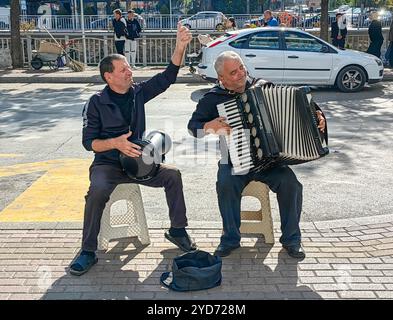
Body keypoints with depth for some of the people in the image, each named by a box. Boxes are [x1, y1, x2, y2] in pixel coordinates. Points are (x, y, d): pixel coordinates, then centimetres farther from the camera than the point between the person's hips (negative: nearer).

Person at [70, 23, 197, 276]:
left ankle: (177, 230, 1)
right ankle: (88, 252, -18)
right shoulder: (97, 103, -6)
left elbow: (168, 77, -6)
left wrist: (181, 47, -18)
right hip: (107, 163, -3)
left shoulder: (138, 93, 4)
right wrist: (115, 143, -25)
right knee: (98, 190, -34)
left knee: (173, 175, -18)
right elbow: (89, 142, -7)